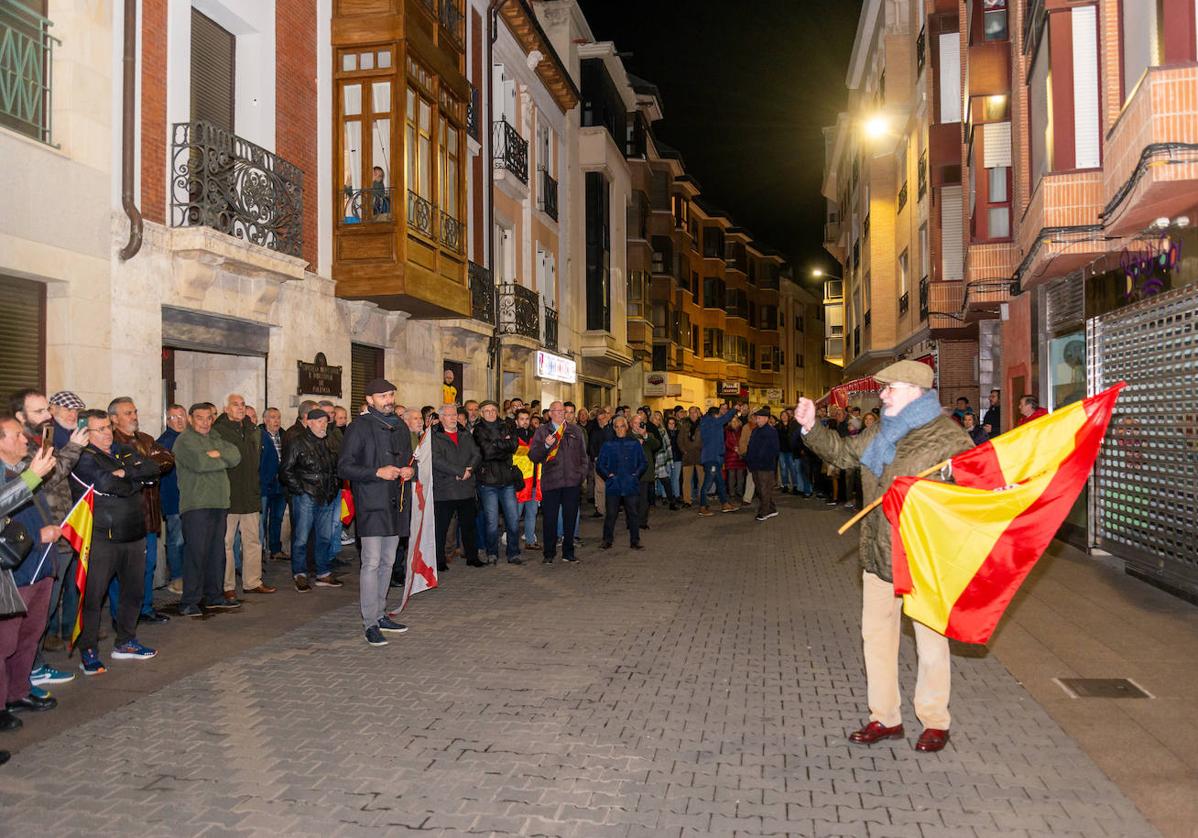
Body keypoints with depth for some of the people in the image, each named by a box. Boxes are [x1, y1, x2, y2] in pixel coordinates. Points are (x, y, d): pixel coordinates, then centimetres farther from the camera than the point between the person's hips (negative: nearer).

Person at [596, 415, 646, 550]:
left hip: (631, 486, 0)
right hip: (613, 486, 0)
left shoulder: (635, 444, 8)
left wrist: (637, 474, 0)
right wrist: (607, 475, -3)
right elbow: (599, 465, 9)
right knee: (610, 514, 0)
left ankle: (635, 541, 12)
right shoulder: (608, 445, 6)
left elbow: (644, 463, 12)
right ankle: (607, 541, 9)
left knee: (632, 513, 4)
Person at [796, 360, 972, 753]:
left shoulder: (947, 437, -14)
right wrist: (811, 428, 14)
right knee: (876, 634, 13)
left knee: (930, 640, 7)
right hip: (878, 554, 8)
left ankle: (935, 722, 24)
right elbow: (845, 452, 24)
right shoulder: (881, 433, 10)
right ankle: (885, 717, 26)